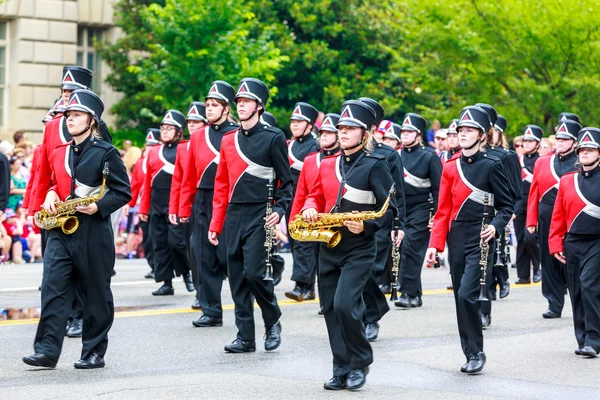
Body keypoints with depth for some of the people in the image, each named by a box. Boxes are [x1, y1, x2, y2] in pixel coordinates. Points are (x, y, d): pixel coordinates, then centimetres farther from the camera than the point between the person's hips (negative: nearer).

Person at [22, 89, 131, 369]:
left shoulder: (106, 153, -4)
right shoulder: (59, 153, 13)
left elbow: (123, 192, -6)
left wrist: (98, 207, -20)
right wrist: (51, 195, 5)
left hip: (93, 233, -5)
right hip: (61, 231, 5)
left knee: (96, 294, 4)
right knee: (52, 289, -6)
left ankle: (94, 353, 13)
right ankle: (47, 351, -7)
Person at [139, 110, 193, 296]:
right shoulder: (154, 152, 13)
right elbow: (147, 182, 14)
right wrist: (143, 208, 10)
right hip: (156, 207, 5)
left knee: (176, 242, -9)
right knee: (159, 244, 5)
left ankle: (186, 272, 16)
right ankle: (166, 283, 11)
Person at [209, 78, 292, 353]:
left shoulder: (273, 138, -3)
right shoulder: (229, 140, 12)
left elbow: (287, 181, -1)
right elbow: (222, 185, 14)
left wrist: (279, 210, -15)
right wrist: (215, 224, 11)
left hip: (259, 216, -5)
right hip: (233, 217, 5)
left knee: (254, 273, -14)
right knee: (237, 277, 4)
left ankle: (273, 321, 10)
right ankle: (245, 337, 10)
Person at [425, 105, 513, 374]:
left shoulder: (492, 166, -4)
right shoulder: (450, 168, 9)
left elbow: (507, 205, -1)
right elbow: (443, 211, 9)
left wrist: (496, 226, -19)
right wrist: (435, 245, 2)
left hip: (480, 240, -5)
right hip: (456, 239, 5)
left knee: (467, 295, -16)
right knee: (461, 298, 8)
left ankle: (476, 352, -4)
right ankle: (470, 355, 18)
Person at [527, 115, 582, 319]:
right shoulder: (542, 162, 10)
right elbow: (534, 193, 9)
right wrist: (531, 221, 4)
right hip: (546, 223, 4)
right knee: (549, 263, 7)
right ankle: (554, 305, 15)